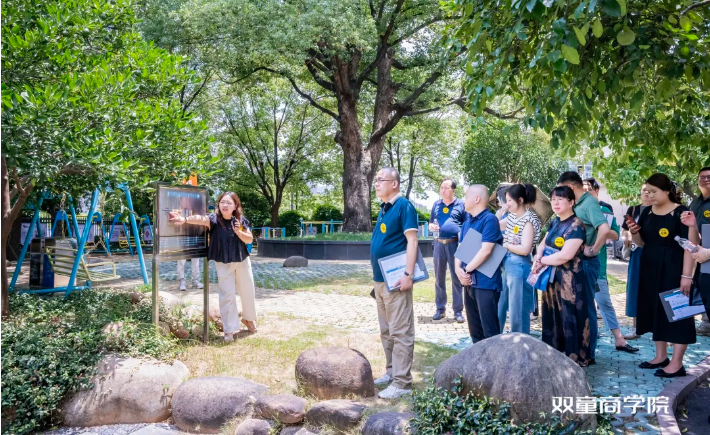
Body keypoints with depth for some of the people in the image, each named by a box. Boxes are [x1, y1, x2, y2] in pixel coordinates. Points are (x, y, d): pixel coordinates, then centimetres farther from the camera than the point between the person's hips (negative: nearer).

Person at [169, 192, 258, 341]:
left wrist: (239, 232, -22)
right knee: (227, 295, -2)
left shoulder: (241, 220, -6)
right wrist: (185, 219, -57)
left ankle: (249, 318, 40)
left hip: (242, 261, 3)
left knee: (247, 291, 15)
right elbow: (201, 219, -37)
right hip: (223, 263, -3)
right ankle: (229, 329, 10)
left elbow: (250, 239, -3)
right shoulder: (215, 219, -16)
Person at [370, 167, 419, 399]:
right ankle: (391, 372, 27)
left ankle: (402, 382, 1)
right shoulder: (384, 208, 15)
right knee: (386, 331, 16)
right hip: (380, 278, 9)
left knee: (400, 331, -4)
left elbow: (411, 241, -16)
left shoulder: (404, 206, -10)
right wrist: (377, 275, 19)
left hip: (395, 279, -9)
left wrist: (408, 274, -23)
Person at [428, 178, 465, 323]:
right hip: (439, 244, 4)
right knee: (439, 278, 8)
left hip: (455, 244, -4)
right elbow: (430, 224, 19)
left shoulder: (460, 204, 1)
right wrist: (432, 226, -5)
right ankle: (440, 309, 17)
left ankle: (458, 311, 8)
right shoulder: (436, 204, 13)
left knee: (456, 278, 1)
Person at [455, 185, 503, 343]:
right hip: (469, 281, 9)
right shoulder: (467, 221, 15)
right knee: (474, 328, 16)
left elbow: (486, 250, -20)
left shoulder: (489, 219, -11)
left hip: (485, 282, -8)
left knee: (490, 329, -3)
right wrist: (458, 269, -4)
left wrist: (467, 270, -12)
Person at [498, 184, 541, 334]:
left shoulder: (529, 220, -15)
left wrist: (504, 244, -12)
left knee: (517, 310, 2)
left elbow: (525, 249, -22)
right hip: (505, 264, 8)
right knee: (498, 306, 16)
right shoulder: (512, 215, 9)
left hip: (519, 266, -8)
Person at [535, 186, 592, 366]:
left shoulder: (576, 225, -15)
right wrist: (538, 259, -10)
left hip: (569, 280, -8)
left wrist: (542, 260, -9)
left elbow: (565, 255, -23)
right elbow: (543, 244, 13)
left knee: (569, 320, 0)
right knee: (552, 320, 14)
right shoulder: (555, 222, 11)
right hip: (551, 279, 8)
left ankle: (574, 360, 12)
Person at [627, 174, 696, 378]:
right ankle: (661, 356, 23)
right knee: (655, 311, 12)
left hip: (673, 270, -7)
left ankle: (676, 363, 5)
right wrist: (634, 232, -8)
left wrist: (686, 275, -19)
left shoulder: (681, 213, -11)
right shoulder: (647, 212, 7)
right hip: (650, 269, 7)